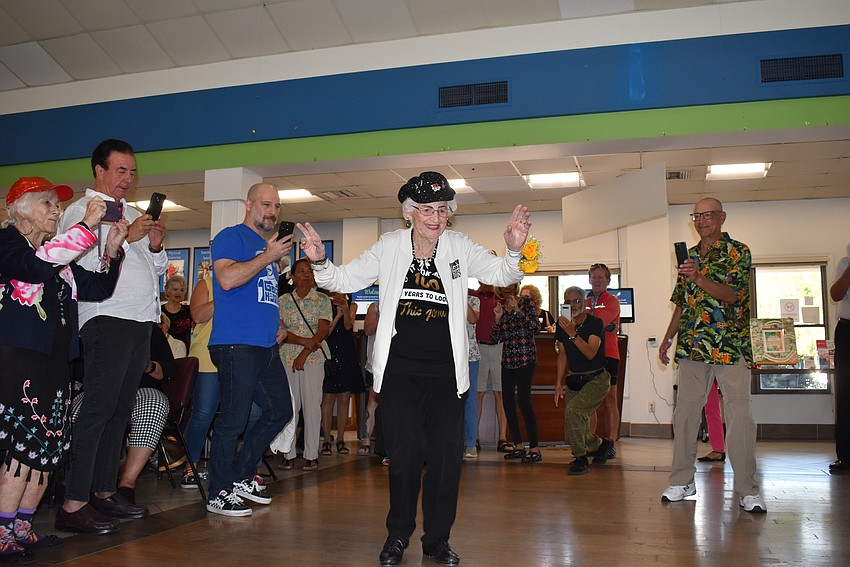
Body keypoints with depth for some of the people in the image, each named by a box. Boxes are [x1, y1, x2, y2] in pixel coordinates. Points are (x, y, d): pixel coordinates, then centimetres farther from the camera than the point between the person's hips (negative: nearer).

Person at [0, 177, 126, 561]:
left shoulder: (59, 256, 20)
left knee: (48, 447, 6)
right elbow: (38, 267, -24)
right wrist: (87, 225, -22)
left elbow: (98, 288, 15)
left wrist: (112, 247, 2)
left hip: (55, 361, 8)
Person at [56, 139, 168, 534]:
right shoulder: (81, 210, 1)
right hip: (107, 320, -8)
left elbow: (158, 268, 26)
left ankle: (104, 491, 16)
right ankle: (73, 505, -9)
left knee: (121, 409, 9)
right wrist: (126, 238, -16)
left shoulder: (134, 215, 23)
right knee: (98, 408, -12)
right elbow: (78, 261, -16)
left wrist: (155, 245, 6)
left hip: (140, 323, 8)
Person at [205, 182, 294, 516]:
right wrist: (269, 256, -18)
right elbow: (228, 278, -22)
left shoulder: (268, 246, 23)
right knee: (233, 419, -4)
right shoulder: (231, 237, -3)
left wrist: (277, 326, 15)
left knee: (280, 411, 13)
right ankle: (219, 494, 8)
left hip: (266, 347, 9)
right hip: (236, 345, -9)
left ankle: (242, 476, 25)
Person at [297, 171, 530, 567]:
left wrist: (514, 251, -13)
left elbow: (501, 274, 9)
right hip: (400, 370, -1)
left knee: (446, 455, 4)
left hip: (445, 371, 2)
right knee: (405, 453, -1)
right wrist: (320, 261, -14)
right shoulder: (389, 247, 0)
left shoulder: (459, 248, 2)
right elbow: (344, 280, 7)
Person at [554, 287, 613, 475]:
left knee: (573, 410, -30)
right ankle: (602, 444, 35)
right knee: (571, 435, 3)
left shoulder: (595, 323, -12)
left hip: (596, 379, -6)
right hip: (574, 380, 6)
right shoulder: (562, 325, 3)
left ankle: (581, 460, -13)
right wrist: (558, 384, 6)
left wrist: (573, 334, -33)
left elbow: (590, 353, -24)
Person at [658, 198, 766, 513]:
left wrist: (699, 277, -25)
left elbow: (732, 295, -12)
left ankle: (747, 489, 1)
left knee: (740, 413, -6)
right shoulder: (689, 256, 17)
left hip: (730, 345, -5)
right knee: (685, 412, 6)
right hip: (692, 345, 5)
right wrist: (667, 338, 16)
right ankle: (682, 481, 16)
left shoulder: (738, 251, 1)